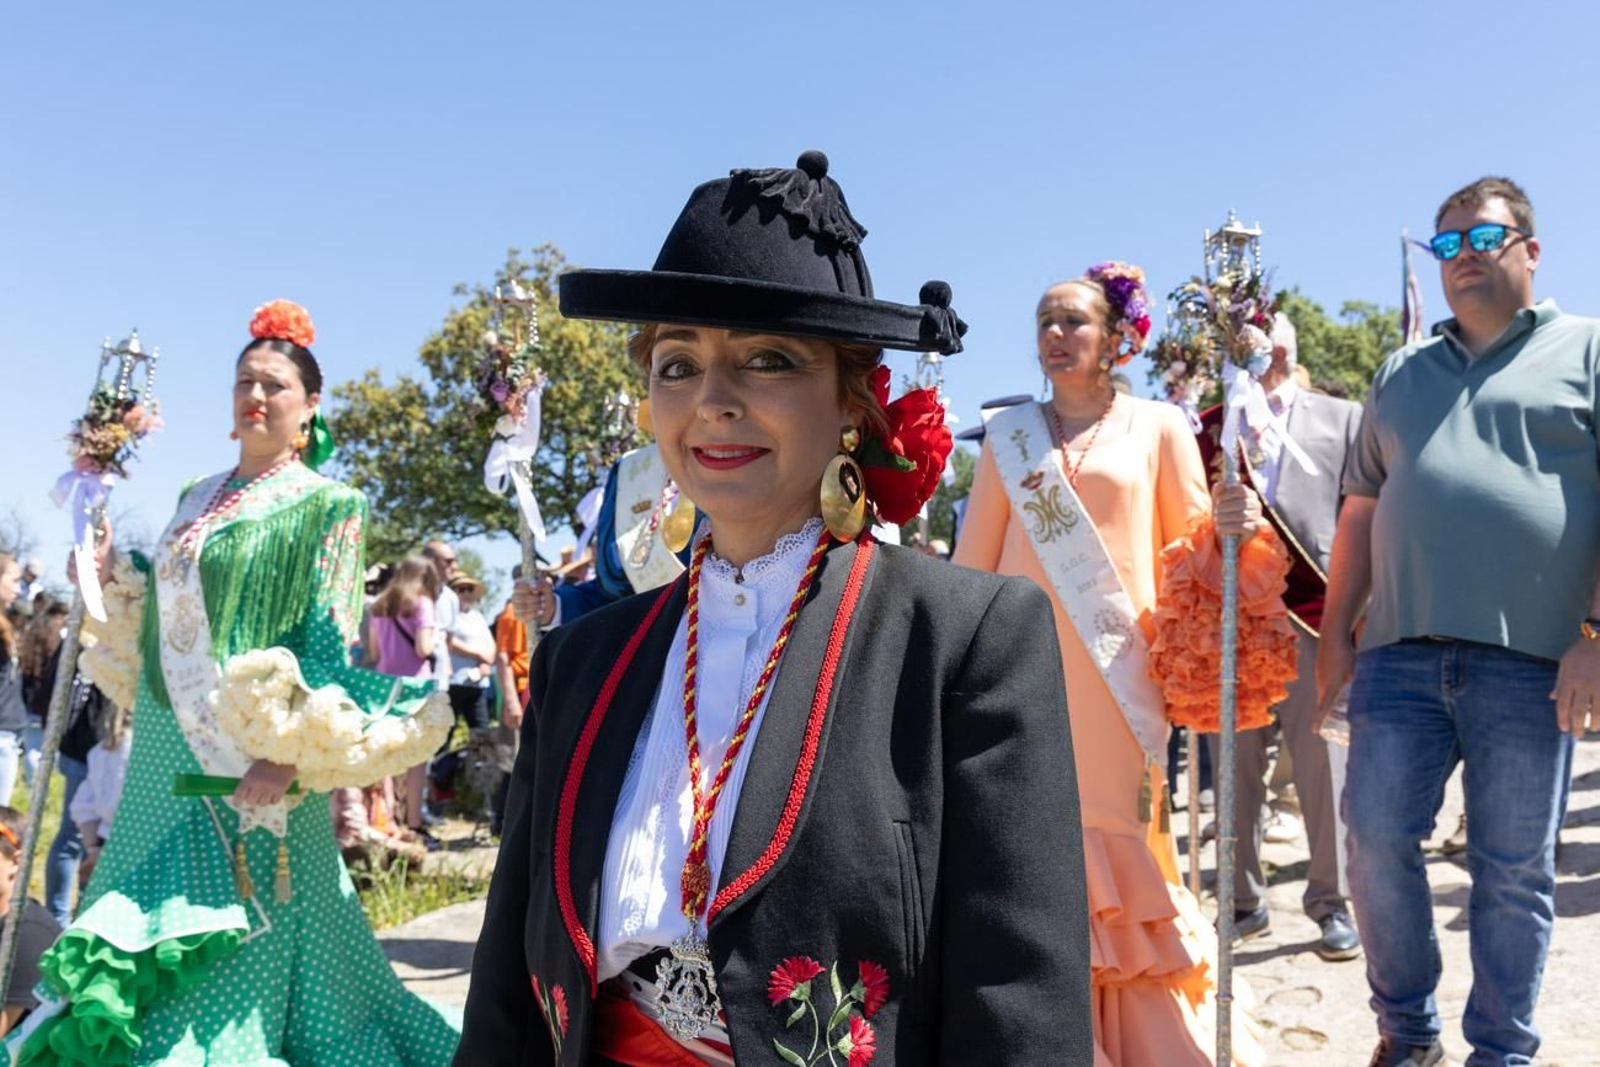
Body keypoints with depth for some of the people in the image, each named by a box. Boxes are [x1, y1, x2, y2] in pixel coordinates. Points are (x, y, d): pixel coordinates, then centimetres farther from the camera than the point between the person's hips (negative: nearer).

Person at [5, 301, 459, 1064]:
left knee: (226, 969, -4)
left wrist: (292, 756, -21)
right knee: (143, 953, 12)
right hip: (166, 754, 7)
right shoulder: (197, 499, 16)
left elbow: (330, 651, -11)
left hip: (249, 759, -7)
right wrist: (118, 579, 7)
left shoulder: (325, 507, -4)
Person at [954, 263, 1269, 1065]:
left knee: (1117, 847, 2)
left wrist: (1230, 527, -16)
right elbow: (973, 564, 10)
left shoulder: (1158, 427, 5)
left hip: (1115, 678, -1)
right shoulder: (1009, 436, 9)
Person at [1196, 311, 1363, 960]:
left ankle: (1331, 902, 16)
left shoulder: (1341, 418, 10)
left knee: (1323, 768, 2)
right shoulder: (1206, 429, 12)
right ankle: (1245, 902, 18)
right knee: (1236, 771, 7)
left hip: (1315, 614, -1)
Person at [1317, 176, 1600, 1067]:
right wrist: (1337, 631, 12)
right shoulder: (1403, 373, 19)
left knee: (1516, 870, 4)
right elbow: (1364, 507, 19)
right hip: (1401, 654, 4)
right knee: (1378, 840, 1)